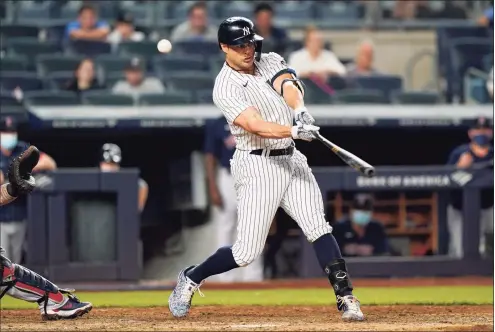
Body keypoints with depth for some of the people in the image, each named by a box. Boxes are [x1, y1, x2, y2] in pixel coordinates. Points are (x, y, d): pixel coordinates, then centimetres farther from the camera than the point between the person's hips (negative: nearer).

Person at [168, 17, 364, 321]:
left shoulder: (270, 62, 7)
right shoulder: (225, 89, -11)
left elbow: (289, 86, -14)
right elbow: (256, 125, -25)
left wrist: (300, 111, -35)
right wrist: (294, 131, -41)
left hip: (291, 160, 5)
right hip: (258, 167, -5)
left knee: (319, 228, -10)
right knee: (248, 251, -4)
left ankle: (346, 298, -11)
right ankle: (190, 280, 17)